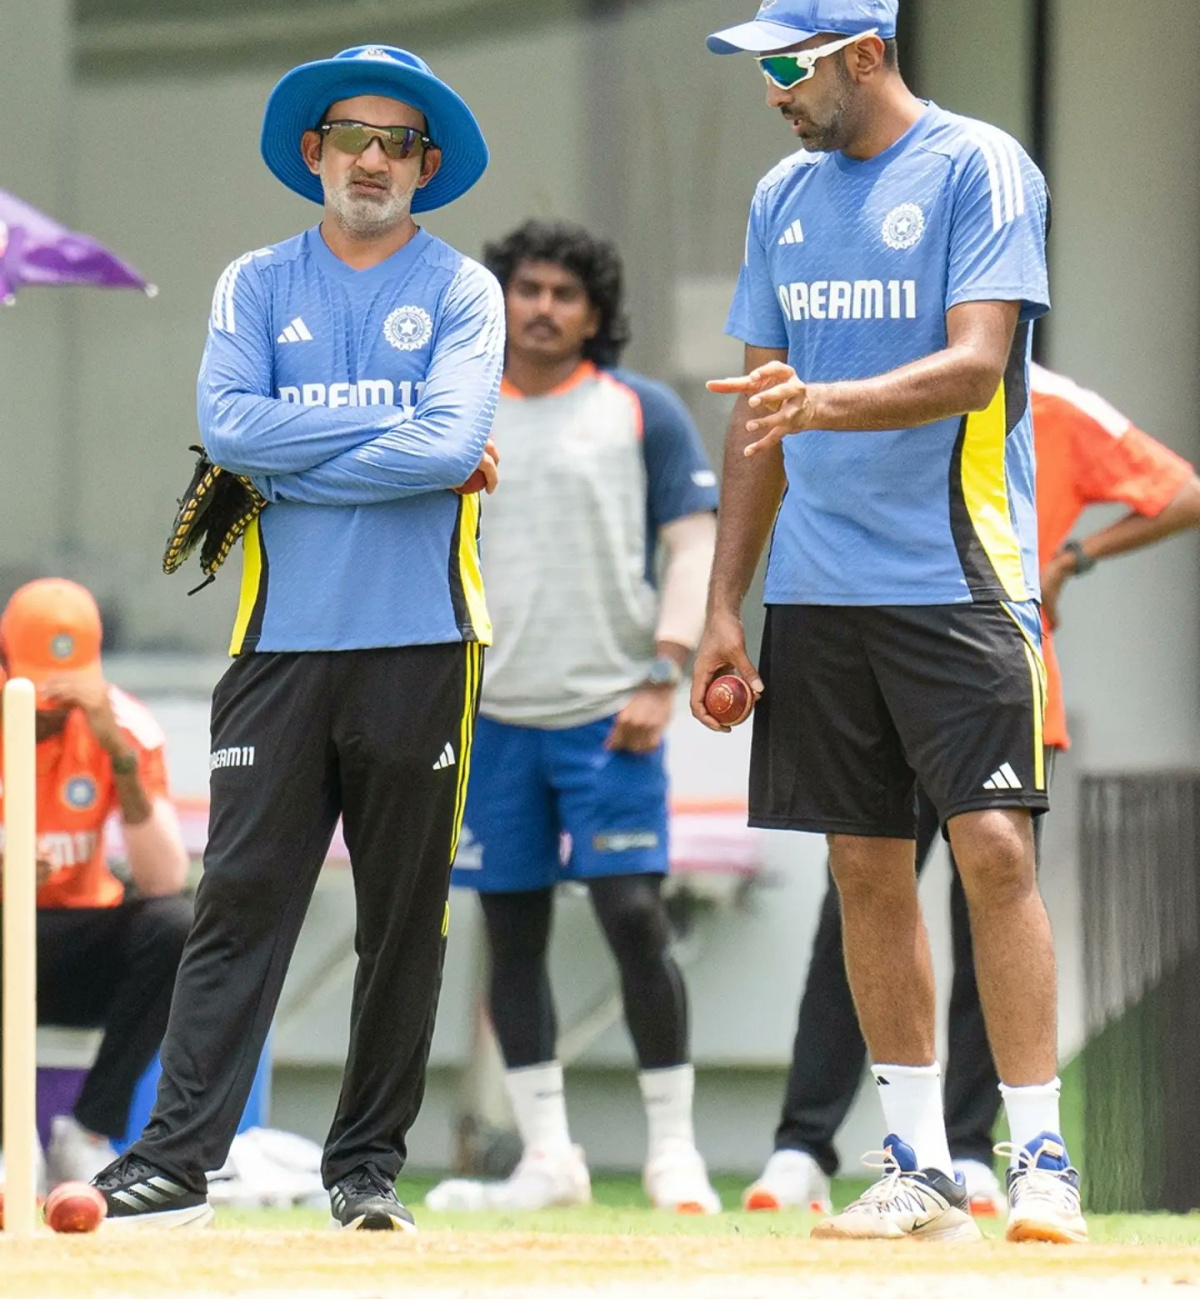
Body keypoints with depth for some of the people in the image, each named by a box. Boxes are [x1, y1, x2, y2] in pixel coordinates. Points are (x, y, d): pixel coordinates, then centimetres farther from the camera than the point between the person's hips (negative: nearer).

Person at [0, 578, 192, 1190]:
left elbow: (165, 880, -18)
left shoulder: (122, 725, -7)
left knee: (174, 923, -28)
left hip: (74, 952, 2)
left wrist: (121, 756, -28)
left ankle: (88, 1134, -19)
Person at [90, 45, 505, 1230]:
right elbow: (227, 425, -5)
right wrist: (399, 436, -8)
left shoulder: (460, 291, 6)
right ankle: (174, 1163, -9)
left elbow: (452, 443, -10)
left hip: (418, 643, -1)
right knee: (241, 899, -5)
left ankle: (368, 1166, 10)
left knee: (406, 915, 2)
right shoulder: (257, 286, 12)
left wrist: (295, 460, -7)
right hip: (282, 640, 1)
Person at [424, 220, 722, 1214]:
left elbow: (695, 545, -1)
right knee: (513, 936, 3)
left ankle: (674, 1151, -4)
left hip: (607, 717, -3)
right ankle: (549, 1159, 9)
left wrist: (662, 677, -11)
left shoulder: (643, 411, 4)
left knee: (634, 917, -11)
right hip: (491, 720, 4)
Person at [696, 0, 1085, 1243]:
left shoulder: (979, 170, -6)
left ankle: (1041, 1160, -8)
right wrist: (723, 605, 12)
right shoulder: (784, 196, 14)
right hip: (816, 589, 6)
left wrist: (820, 402, -31)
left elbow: (976, 363, -17)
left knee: (992, 846, -12)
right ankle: (919, 1169, 11)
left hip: (957, 576, -6)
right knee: (866, 863, 5)